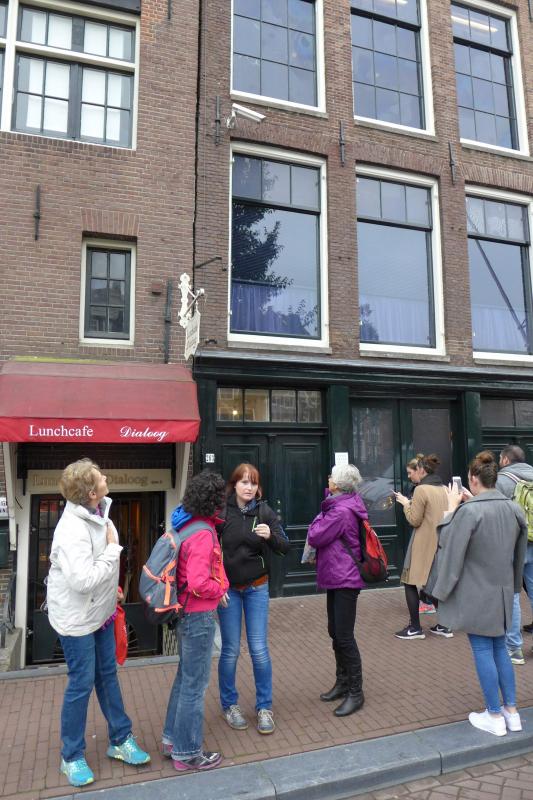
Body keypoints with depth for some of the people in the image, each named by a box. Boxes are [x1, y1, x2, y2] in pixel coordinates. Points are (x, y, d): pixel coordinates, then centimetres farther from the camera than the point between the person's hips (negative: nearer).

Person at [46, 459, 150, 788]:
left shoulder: (98, 513, -3)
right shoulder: (73, 530, -31)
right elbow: (83, 580, -33)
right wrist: (113, 549, -25)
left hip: (100, 611, 8)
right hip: (76, 617, -8)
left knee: (108, 674, 18)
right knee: (82, 683, 6)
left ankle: (121, 740, 35)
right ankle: (72, 757, 29)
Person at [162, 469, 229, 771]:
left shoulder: (187, 524, 3)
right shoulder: (203, 534, -26)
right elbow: (199, 584, -29)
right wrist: (220, 590, -11)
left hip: (187, 613, 10)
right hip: (199, 615, -10)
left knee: (186, 676, 24)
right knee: (196, 684, 7)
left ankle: (172, 739, 40)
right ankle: (187, 752, 24)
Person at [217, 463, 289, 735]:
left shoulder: (265, 512, -7)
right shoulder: (221, 511, -12)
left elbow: (285, 548, -9)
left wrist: (270, 535, -30)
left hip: (256, 588, 1)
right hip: (228, 588, -1)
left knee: (259, 649, 4)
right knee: (231, 650, 8)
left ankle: (264, 707, 23)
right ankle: (229, 705, 30)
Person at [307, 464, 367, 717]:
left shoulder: (340, 511, -23)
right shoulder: (343, 506, 9)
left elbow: (314, 537, -17)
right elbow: (327, 538, 15)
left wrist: (321, 516, -6)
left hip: (345, 580, -10)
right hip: (336, 577, 10)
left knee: (344, 637, -1)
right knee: (335, 632, 18)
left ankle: (355, 693, 12)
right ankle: (343, 682, 32)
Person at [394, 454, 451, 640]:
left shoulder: (421, 489, -15)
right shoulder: (443, 489, 8)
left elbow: (414, 520, -13)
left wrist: (405, 503, 0)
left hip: (424, 544, -8)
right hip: (441, 543, 8)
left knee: (410, 582, 4)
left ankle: (415, 628, 8)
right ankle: (443, 625, 21)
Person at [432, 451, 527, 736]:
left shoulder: (469, 511, -23)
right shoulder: (514, 508, -2)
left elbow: (449, 544, -12)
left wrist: (452, 508, -6)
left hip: (476, 592, -6)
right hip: (503, 590, 6)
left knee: (483, 651, 7)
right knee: (500, 649, 19)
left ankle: (495, 717, 19)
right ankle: (512, 712, 27)